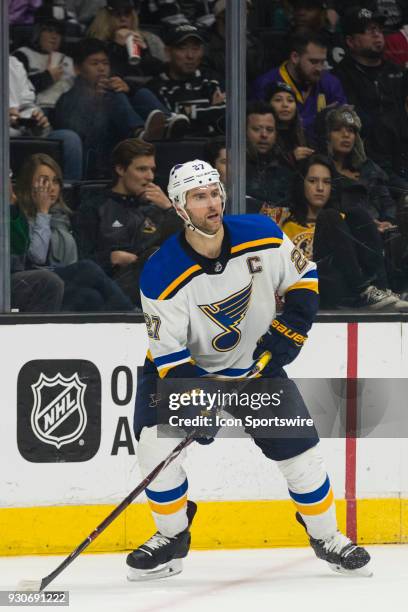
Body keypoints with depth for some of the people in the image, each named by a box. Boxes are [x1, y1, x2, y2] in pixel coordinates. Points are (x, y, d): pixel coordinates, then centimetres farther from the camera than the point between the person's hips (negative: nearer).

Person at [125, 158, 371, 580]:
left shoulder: (262, 237, -19)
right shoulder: (162, 274, -26)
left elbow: (304, 277, -1)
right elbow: (169, 353, -23)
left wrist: (290, 328, -15)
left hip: (256, 360, 2)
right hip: (186, 364, -2)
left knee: (297, 446, -2)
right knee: (155, 441, -21)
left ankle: (325, 535, 20)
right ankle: (171, 539, -1)